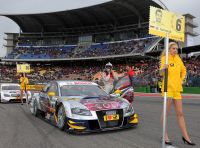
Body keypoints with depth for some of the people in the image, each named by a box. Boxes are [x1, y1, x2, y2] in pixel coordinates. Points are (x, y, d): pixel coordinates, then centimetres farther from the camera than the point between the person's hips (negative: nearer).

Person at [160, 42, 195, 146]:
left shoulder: (178, 59, 11)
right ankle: (165, 136, 12)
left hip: (177, 89, 6)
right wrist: (163, 68, -40)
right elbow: (161, 73, -19)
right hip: (168, 88, -6)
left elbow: (183, 70, 26)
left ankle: (185, 136, 17)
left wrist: (181, 80, 11)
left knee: (180, 113, 9)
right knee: (166, 112, 1)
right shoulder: (165, 58, -7)